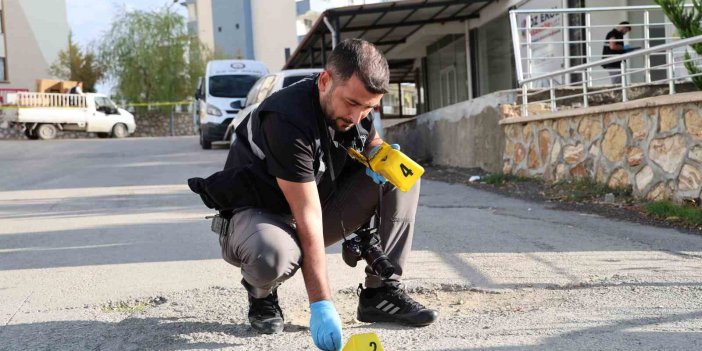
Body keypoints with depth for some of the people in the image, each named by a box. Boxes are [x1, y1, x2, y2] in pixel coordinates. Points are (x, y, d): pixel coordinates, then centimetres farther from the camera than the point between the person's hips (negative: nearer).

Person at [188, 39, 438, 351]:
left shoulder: (353, 105, -7)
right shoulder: (288, 121, -31)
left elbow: (372, 143, 17)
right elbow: (308, 219, -34)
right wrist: (321, 305, -34)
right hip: (256, 214, -7)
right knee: (275, 257, -43)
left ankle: (381, 292, -7)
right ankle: (261, 295, -4)